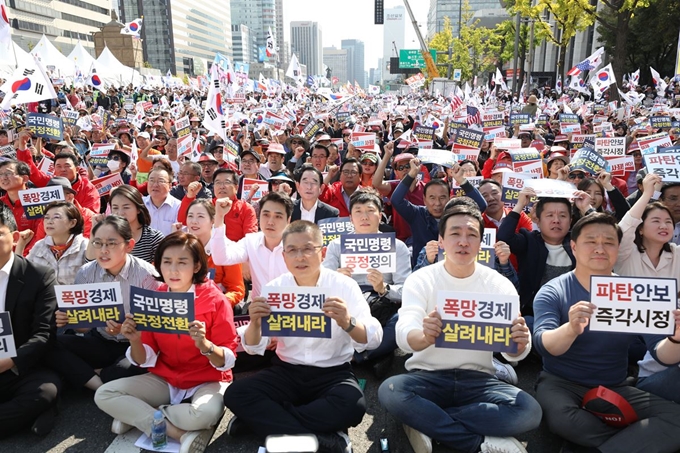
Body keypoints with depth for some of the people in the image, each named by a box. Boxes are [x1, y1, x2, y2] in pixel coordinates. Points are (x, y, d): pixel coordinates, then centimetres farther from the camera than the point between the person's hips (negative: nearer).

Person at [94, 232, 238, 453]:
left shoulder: (215, 300, -15)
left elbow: (228, 360, -16)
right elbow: (145, 361, -1)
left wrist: (204, 345, -36)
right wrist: (135, 340, -22)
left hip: (207, 382, -4)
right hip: (165, 380, 5)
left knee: (203, 413, -36)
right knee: (104, 395, -13)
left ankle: (136, 415, -8)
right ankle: (183, 434, -16)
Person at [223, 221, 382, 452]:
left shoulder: (344, 285, -10)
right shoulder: (274, 287, -3)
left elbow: (373, 340, -19)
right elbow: (253, 348, -5)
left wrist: (347, 322, -41)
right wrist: (254, 324, -29)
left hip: (333, 373, -2)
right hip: (286, 371, 3)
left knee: (353, 404, -33)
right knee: (235, 394, -20)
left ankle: (263, 419, -17)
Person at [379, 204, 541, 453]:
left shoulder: (500, 285, -1)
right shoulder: (420, 280, -6)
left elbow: (512, 353, -7)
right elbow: (404, 336, -20)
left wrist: (519, 344, -33)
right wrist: (425, 337, -45)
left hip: (478, 379, 2)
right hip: (427, 376, -1)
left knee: (529, 411, -26)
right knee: (390, 390, -32)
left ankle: (426, 422, -14)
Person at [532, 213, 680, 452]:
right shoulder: (552, 292, -10)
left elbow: (660, 352, -7)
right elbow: (543, 345, -24)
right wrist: (570, 330, -47)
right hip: (562, 384, -2)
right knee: (562, 417, -34)